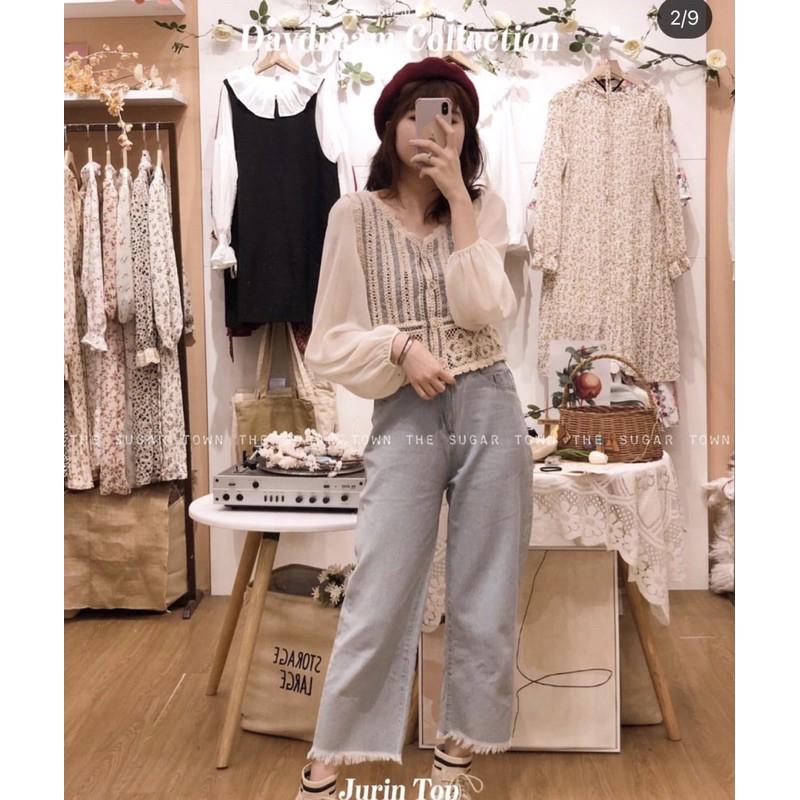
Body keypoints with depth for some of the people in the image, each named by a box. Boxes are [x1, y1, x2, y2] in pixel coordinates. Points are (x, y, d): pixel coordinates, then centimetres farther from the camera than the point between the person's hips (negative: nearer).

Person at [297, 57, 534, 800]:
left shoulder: (486, 208, 7)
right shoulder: (355, 214, 0)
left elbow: (483, 310, -12)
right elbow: (328, 345, -1)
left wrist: (458, 198, -10)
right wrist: (397, 348, -17)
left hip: (490, 413, 3)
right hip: (404, 421, -2)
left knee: (484, 600, 9)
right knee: (377, 603, -2)